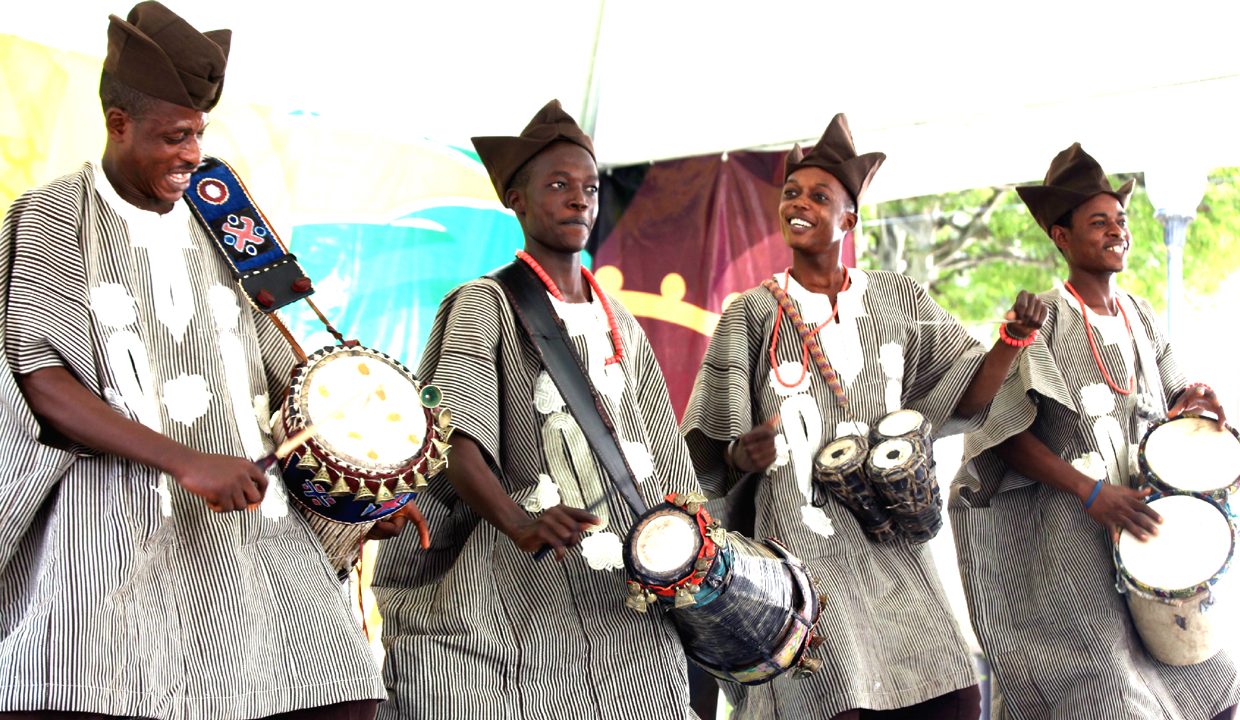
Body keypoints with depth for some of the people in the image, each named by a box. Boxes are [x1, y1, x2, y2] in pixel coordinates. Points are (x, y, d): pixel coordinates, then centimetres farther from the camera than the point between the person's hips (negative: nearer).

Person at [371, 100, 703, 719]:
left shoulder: (622, 328, 18)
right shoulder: (485, 306, -1)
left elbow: (665, 469, 21)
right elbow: (455, 444, -17)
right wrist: (519, 524, -34)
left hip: (625, 607, 5)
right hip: (518, 594, -5)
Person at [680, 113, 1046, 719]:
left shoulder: (898, 300, 9)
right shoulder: (752, 315, 1)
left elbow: (964, 396, 9)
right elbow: (710, 452, 0)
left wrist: (1013, 339, -8)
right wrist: (744, 452, -22)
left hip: (891, 540, 3)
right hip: (801, 546, -3)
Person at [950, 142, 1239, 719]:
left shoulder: (1140, 317, 11)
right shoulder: (1039, 321, -8)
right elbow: (1009, 435, -13)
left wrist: (1187, 404, -4)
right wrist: (1091, 492, -21)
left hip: (1138, 518, 6)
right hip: (1066, 525, -6)